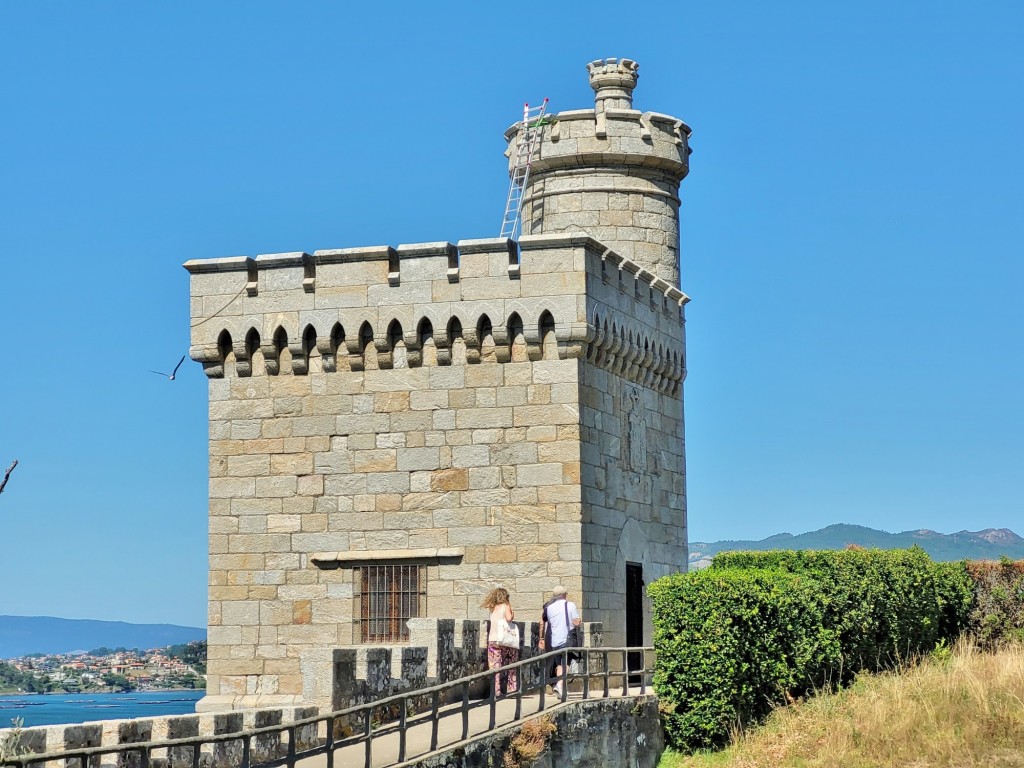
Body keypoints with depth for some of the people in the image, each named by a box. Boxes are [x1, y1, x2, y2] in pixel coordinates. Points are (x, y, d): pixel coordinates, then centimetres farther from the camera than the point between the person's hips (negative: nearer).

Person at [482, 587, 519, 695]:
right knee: (512, 666, 9)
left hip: (492, 640, 4)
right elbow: (508, 618, -19)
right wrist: (513, 614, 2)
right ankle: (511, 689, 7)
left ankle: (495, 690, -6)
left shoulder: (493, 608, 12)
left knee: (494, 666, 1)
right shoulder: (505, 606, -2)